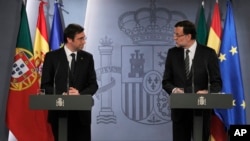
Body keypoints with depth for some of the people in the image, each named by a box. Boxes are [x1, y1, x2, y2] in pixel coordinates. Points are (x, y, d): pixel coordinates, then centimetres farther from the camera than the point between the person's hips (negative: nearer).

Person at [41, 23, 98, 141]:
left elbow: (93, 85, 5)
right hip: (59, 112, -1)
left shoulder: (87, 57, 6)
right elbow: (45, 85, -1)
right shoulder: (52, 56, 0)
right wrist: (61, 95, -17)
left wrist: (80, 94, -14)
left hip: (81, 112, 2)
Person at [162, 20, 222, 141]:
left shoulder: (208, 53, -3)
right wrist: (173, 89, -15)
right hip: (180, 109, 2)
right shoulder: (172, 53, 4)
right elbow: (166, 81, 7)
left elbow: (217, 82, -2)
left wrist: (208, 92, -23)